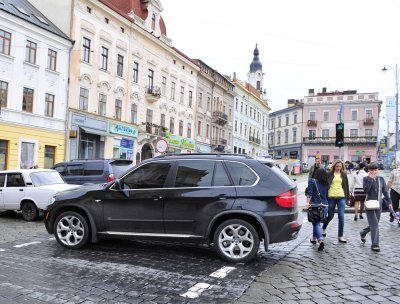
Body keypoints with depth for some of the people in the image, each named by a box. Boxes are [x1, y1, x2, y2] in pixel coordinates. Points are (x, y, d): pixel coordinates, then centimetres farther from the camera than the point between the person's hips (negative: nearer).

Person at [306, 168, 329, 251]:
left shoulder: (312, 181, -1)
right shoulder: (326, 184, 11)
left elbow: (309, 193, -10)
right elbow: (327, 195, 16)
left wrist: (308, 202, -14)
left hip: (315, 205, -4)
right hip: (325, 206, 4)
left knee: (316, 223, 3)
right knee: (316, 222, 21)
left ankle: (320, 240, -14)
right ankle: (314, 238, 33)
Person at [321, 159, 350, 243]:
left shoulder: (344, 175, 9)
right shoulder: (329, 174, 1)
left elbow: (346, 186, 14)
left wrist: (347, 198, 11)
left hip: (341, 197, 2)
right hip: (331, 197, -2)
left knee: (341, 217, -4)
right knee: (330, 216, 8)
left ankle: (341, 236, 4)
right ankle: (323, 228, 37)